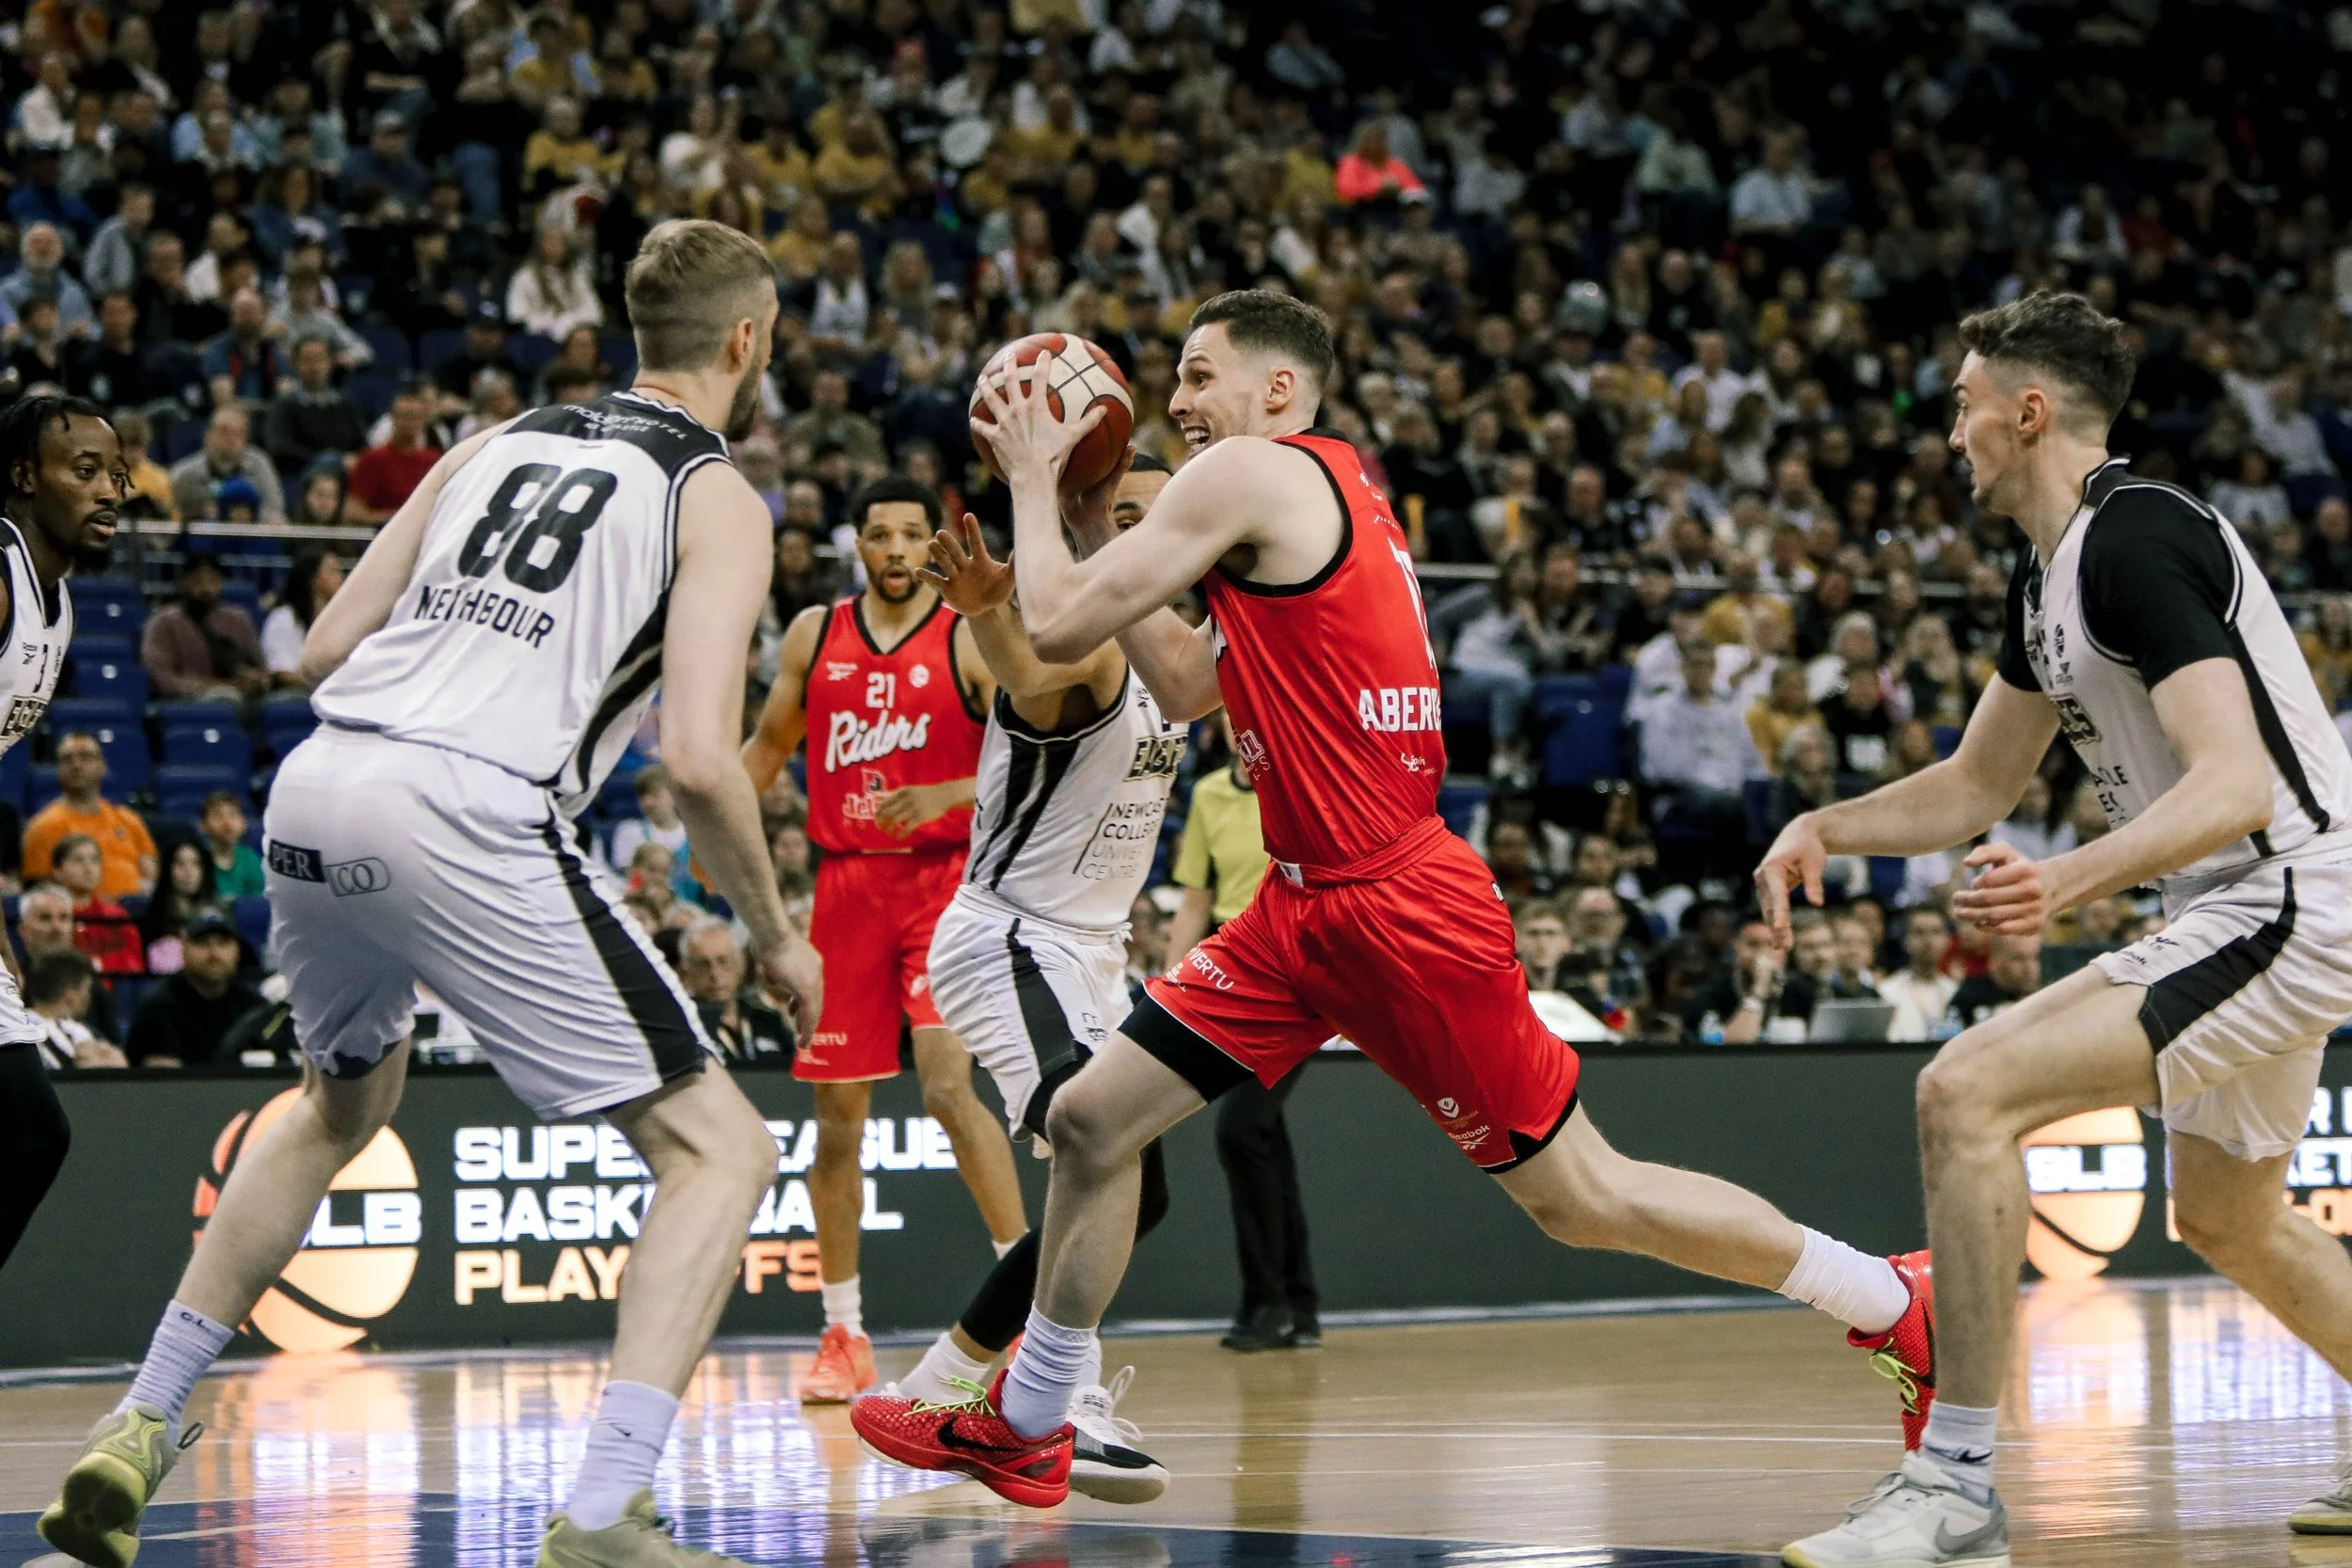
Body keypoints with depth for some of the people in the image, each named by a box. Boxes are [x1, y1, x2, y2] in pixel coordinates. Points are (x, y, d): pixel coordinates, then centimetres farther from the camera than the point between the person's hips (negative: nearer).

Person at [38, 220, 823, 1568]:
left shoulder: (498, 445, 22)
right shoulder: (718, 499, 5)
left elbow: (326, 649, 20)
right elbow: (700, 759, -8)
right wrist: (776, 938, 6)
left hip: (314, 787, 7)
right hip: (465, 817, -7)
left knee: (344, 1108, 34)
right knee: (721, 1151, 1)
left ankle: (138, 1432, 32)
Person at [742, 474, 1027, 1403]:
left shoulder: (970, 641, -2)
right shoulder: (814, 635, 9)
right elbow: (769, 746, 20)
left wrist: (947, 795, -20)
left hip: (944, 880, -4)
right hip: (846, 883, 4)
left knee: (948, 1086, -20)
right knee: (838, 1116, 5)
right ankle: (844, 1337, 15)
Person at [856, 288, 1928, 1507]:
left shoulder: (1254, 473, -11)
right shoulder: (1330, 496, 17)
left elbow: (1059, 628, -12)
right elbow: (1185, 690, 24)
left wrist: (1031, 479, 4)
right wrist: (1094, 521, 22)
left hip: (1395, 907, -10)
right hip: (1308, 904, 10)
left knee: (1580, 1197, 0)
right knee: (1090, 1121, 7)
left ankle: (1898, 1305, 12)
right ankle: (1024, 1429, 18)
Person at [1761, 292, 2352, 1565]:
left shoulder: (2135, 542, -19)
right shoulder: (2051, 573, 13)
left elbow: (2235, 784, -29)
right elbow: (1974, 788, 21)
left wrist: (2067, 885, -42)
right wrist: (1825, 828, 4)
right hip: (2244, 917, 11)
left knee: (1966, 1092, -21)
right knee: (2229, 1223, 26)